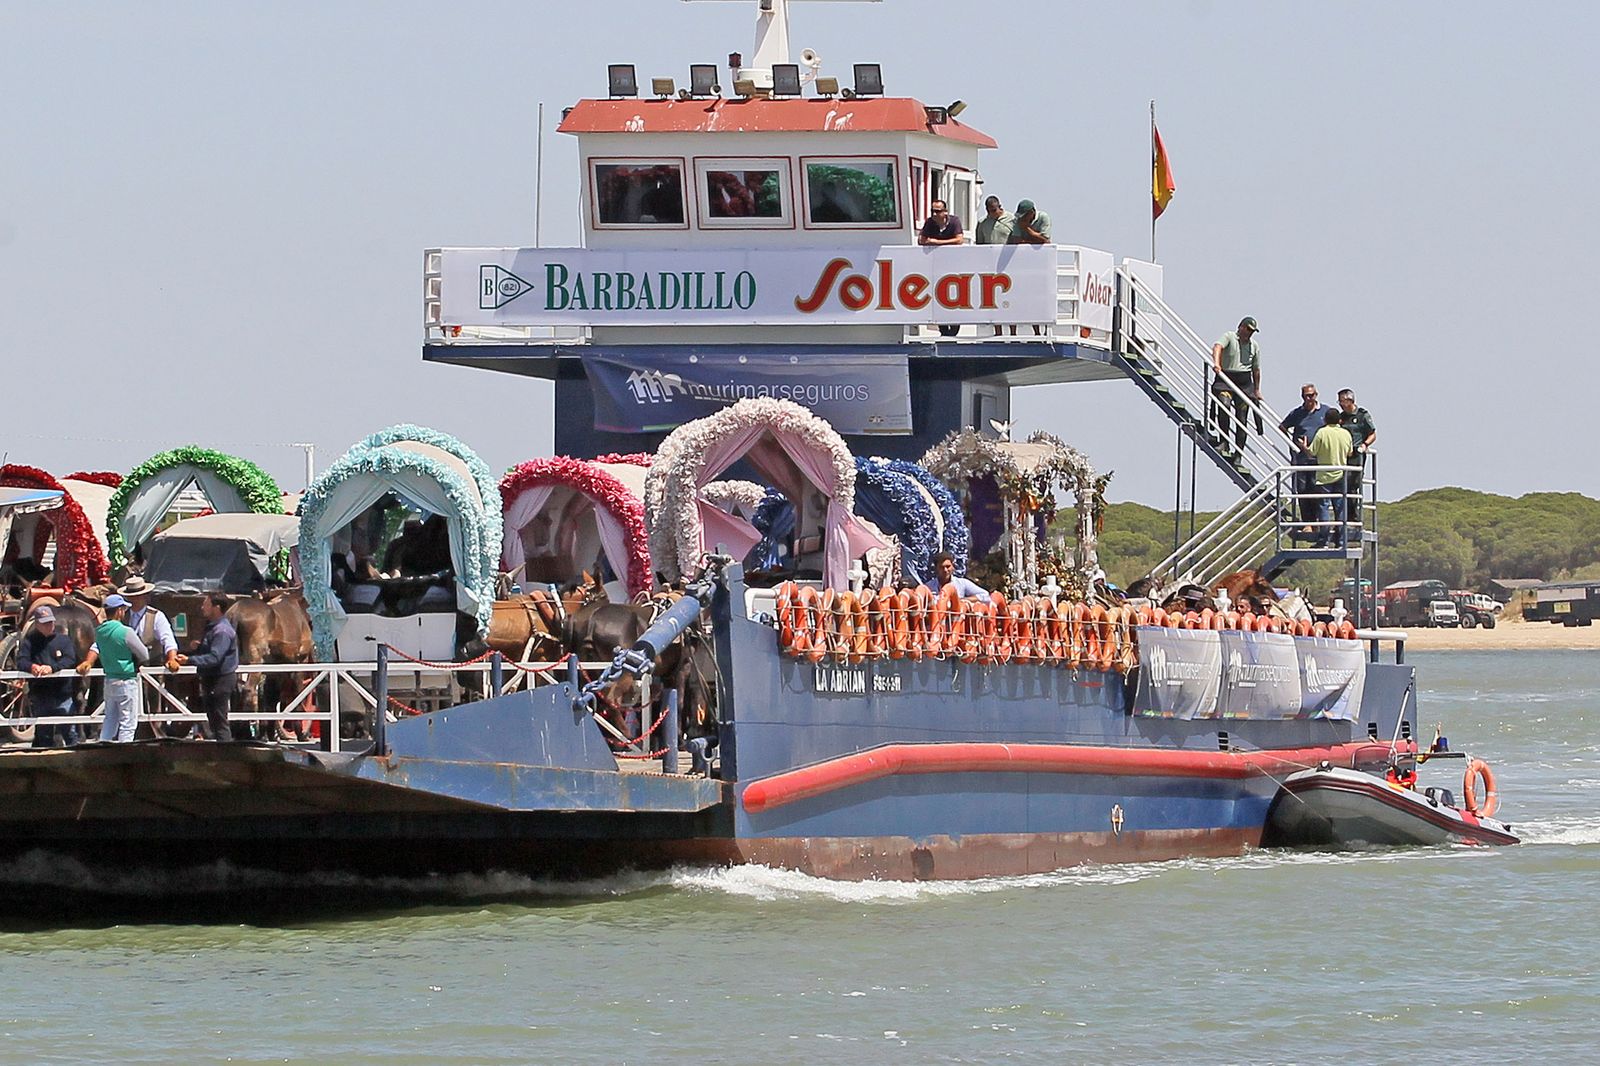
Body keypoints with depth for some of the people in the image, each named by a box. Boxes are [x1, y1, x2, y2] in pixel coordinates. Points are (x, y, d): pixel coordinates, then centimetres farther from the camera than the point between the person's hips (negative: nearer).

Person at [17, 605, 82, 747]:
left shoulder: (63, 639, 6)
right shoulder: (30, 641, 6)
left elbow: (70, 661, -8)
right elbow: (21, 662, -6)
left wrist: (52, 668, -27)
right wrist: (31, 667, -31)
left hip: (63, 695, -1)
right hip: (39, 697, 1)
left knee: (69, 732, -4)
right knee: (43, 735, 7)